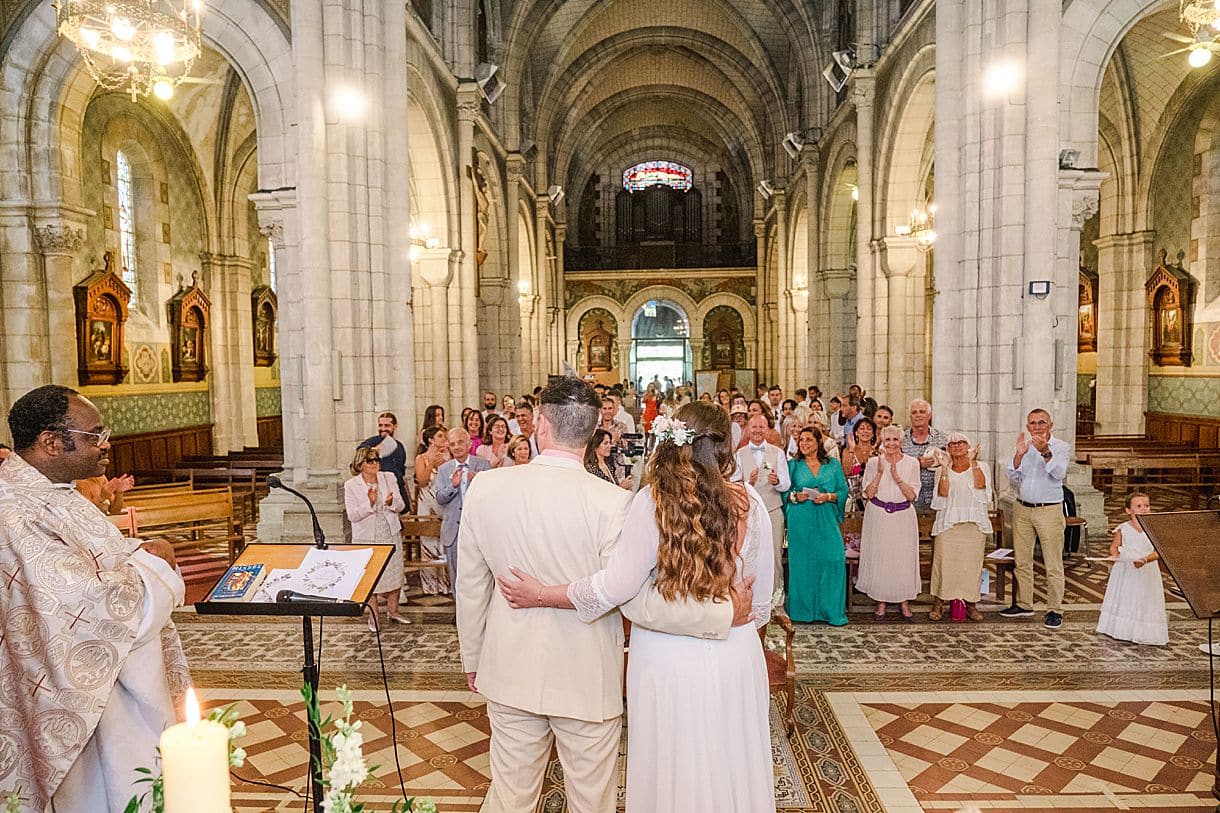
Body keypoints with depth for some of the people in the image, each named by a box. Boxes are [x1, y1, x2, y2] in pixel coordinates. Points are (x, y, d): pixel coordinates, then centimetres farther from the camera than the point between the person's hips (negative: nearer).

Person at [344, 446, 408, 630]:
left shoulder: (389, 478, 1)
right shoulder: (351, 486, -7)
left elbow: (401, 505, 1)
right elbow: (352, 515, -13)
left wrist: (391, 502, -21)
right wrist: (369, 503, -27)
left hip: (391, 534, 3)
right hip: (367, 538, -3)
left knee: (395, 572, 9)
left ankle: (393, 610, 26)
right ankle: (373, 616, 19)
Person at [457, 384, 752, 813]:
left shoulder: (485, 488, -11)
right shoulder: (614, 503, -22)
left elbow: (471, 585, -1)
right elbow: (638, 602, -22)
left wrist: (472, 658, 14)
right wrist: (727, 614, -11)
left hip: (510, 670, 3)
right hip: (588, 678, -2)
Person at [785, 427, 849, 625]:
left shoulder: (833, 465, 10)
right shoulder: (793, 465, 9)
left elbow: (843, 491, 6)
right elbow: (783, 492, 8)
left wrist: (828, 497, -11)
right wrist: (795, 497, -11)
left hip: (827, 521, 0)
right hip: (801, 522, 0)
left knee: (833, 560, -7)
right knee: (802, 563, -1)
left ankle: (832, 610, 5)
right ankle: (803, 609, 12)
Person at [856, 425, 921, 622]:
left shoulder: (912, 463, 1)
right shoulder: (873, 462, 1)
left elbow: (912, 495, -5)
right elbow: (869, 494, -4)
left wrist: (897, 477, -18)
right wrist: (879, 473, -15)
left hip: (903, 517, 0)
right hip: (878, 517, 0)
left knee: (904, 559, 2)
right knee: (879, 559, 2)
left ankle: (905, 604, 15)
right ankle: (881, 604, 14)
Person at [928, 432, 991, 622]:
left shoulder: (980, 467, 10)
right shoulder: (943, 470, 11)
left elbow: (980, 485, -10)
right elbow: (943, 492, -6)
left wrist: (973, 462, -16)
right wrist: (944, 468, -12)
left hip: (974, 523, 0)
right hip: (948, 523, 0)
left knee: (972, 562, 0)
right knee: (944, 561, -4)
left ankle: (971, 603, 10)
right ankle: (938, 603, 4)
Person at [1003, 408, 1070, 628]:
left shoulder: (1062, 447, -2)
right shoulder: (1024, 447, 8)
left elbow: (1059, 473, -18)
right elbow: (1013, 477, -1)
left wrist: (1045, 452, -31)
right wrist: (1019, 455, -16)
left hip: (1049, 510, -4)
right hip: (1022, 509, 4)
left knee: (1053, 564, -2)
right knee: (1022, 561, 11)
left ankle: (1055, 610, 6)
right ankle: (1024, 604, 22)